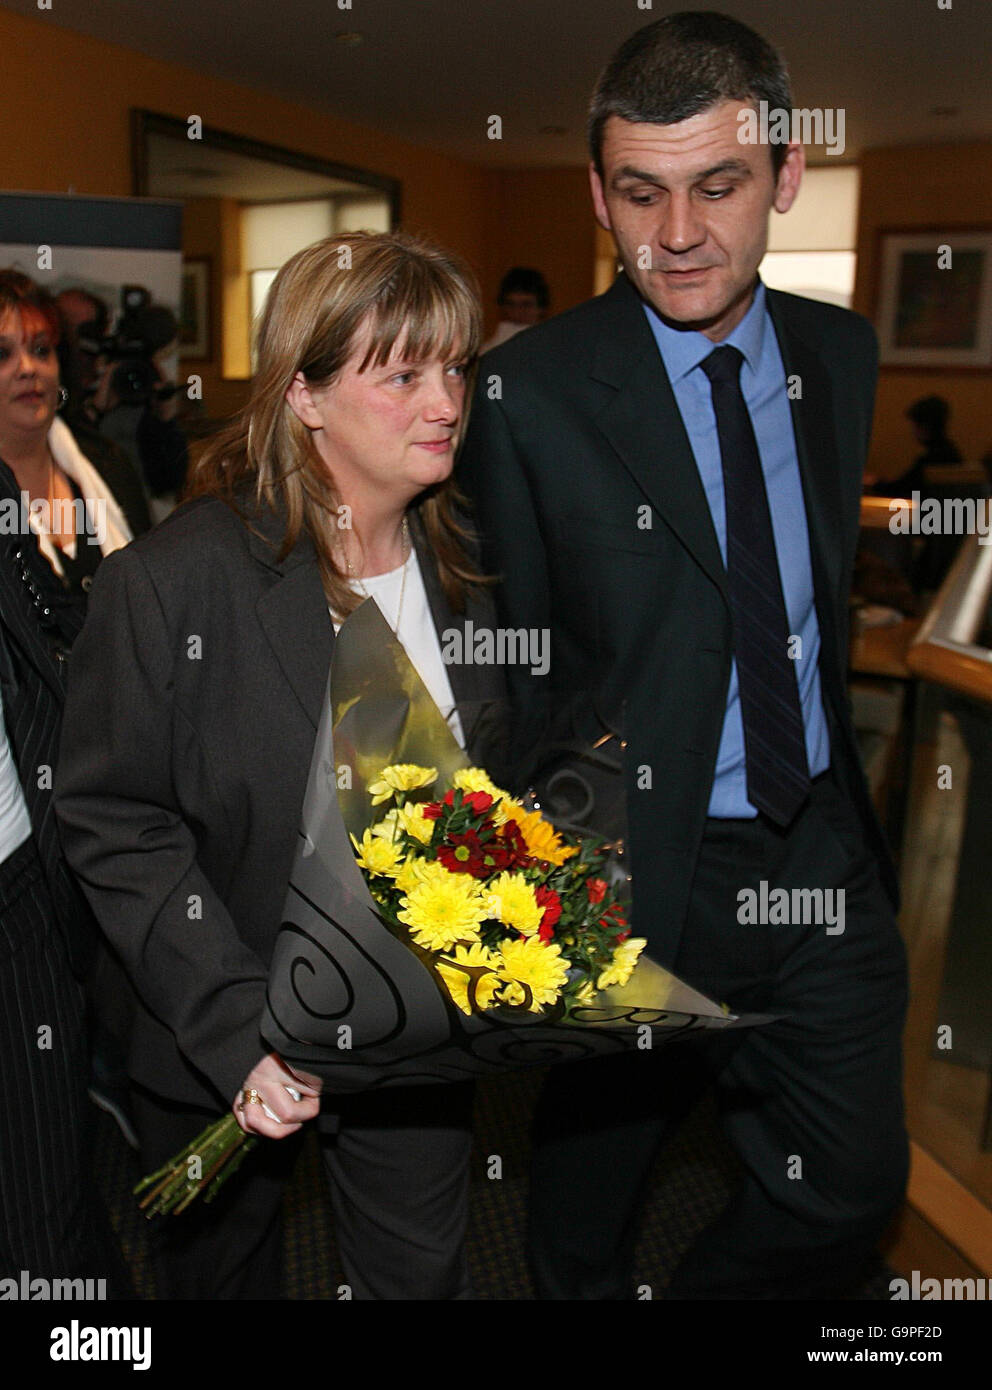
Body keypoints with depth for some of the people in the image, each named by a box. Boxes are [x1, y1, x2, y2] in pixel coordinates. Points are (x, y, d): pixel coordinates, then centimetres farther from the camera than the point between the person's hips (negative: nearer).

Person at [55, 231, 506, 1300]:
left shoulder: (457, 569, -2)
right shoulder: (174, 580, -21)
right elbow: (113, 827, -17)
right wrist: (237, 1031, -23)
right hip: (222, 1051, -3)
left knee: (423, 1274, 22)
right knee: (223, 1274, 24)